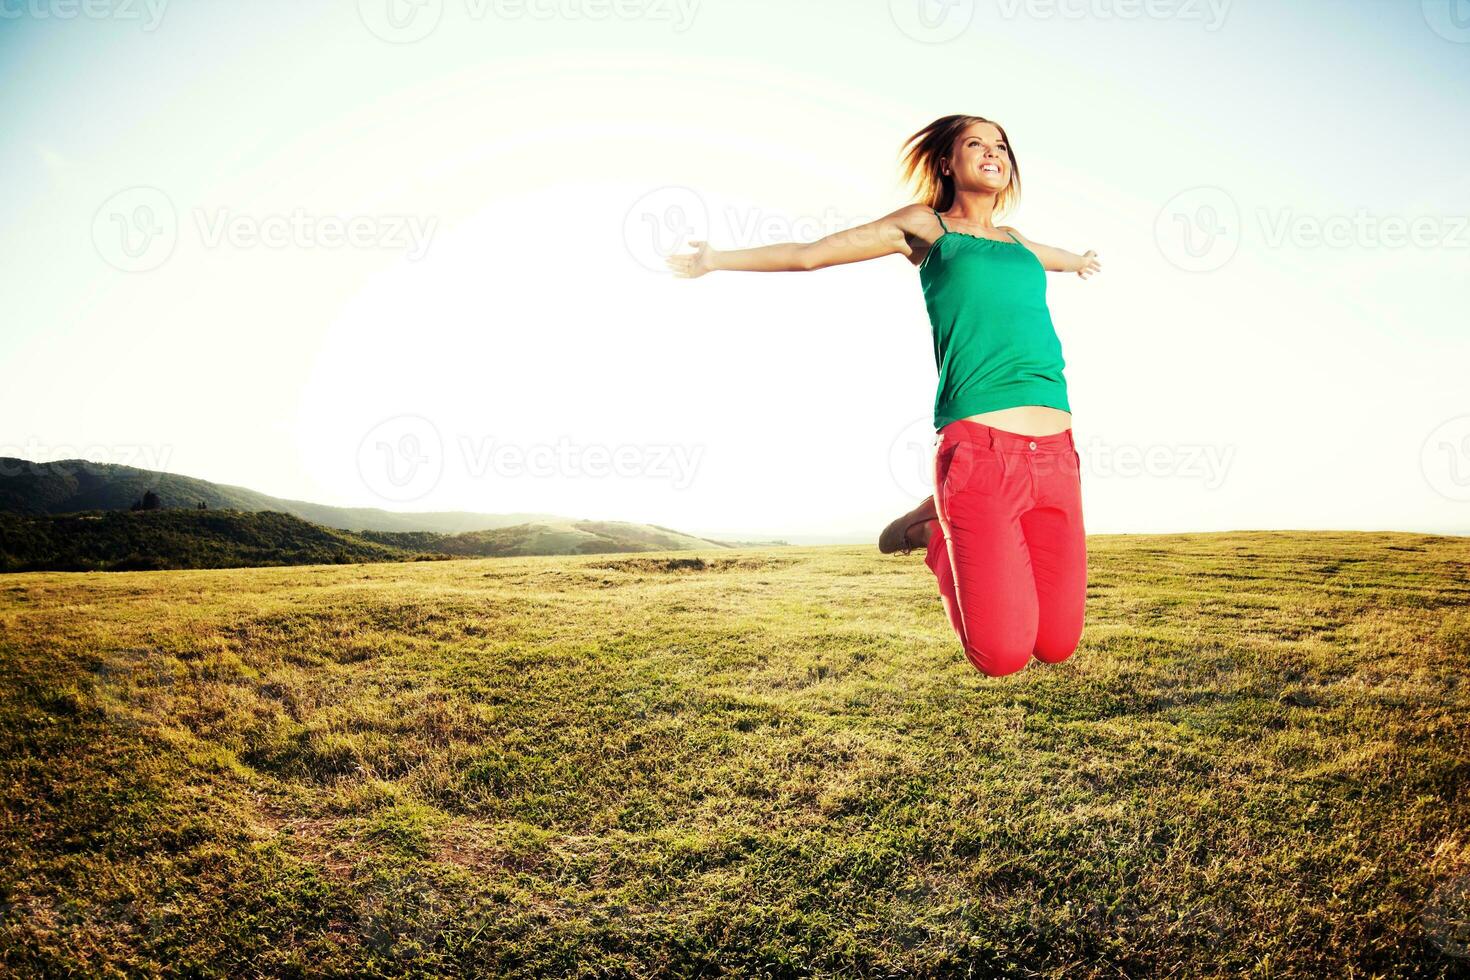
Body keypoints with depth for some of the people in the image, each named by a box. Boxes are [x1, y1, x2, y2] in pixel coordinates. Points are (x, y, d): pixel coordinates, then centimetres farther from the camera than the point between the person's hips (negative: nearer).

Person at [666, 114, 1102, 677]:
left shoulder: (1018, 244, 25)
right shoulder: (925, 227, 11)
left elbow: (1056, 259, 51)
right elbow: (811, 253, 17)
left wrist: (1078, 261, 73)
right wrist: (718, 260, 22)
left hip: (1054, 454, 6)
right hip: (979, 448, -6)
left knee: (1057, 646, 6)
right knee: (1001, 656, -7)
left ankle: (949, 524, 25)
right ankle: (938, 533, 18)